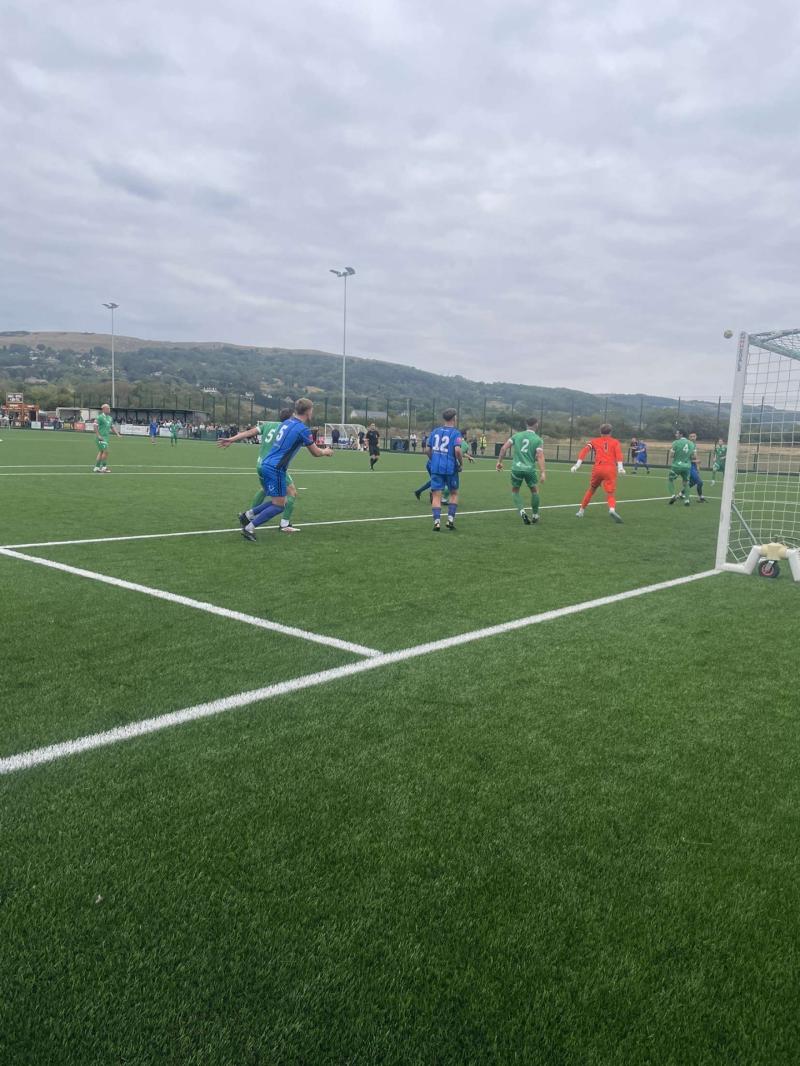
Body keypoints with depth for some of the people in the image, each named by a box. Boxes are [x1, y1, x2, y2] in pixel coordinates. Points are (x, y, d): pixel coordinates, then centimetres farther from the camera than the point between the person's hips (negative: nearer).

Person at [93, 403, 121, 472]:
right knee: (106, 451, -12)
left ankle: (96, 468, 17)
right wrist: (98, 436, -19)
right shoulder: (100, 417, -11)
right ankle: (103, 467, -3)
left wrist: (118, 434, 7)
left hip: (106, 437, 9)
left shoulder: (110, 418, 14)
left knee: (101, 452, 11)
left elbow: (112, 427, 20)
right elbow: (95, 426, -14)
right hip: (101, 437, -9)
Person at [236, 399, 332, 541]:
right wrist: (326, 451, 20)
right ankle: (249, 528, -4)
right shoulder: (303, 429, -11)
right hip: (276, 469, -8)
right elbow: (315, 453, -1)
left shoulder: (287, 422, 12)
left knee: (278, 501, 17)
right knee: (279, 505, -2)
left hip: (266, 464, 8)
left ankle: (247, 515, 14)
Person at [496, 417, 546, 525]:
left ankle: (521, 511, -5)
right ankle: (535, 515, 26)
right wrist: (542, 472, -17)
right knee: (535, 491, 20)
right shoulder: (538, 440, -1)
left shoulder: (516, 436, 7)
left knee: (515, 491, 17)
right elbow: (540, 456, -12)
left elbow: (504, 448, 0)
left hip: (516, 468, 2)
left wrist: (499, 461, 8)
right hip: (530, 469, -1)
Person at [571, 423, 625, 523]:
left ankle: (581, 511, 29)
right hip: (611, 469, -1)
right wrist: (620, 467, -14)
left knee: (591, 489, 24)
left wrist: (578, 464, -4)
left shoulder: (595, 441, 20)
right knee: (610, 494, -4)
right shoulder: (615, 442, 18)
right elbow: (618, 452, -2)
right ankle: (612, 509, -34)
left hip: (597, 468, 2)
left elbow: (585, 450, 4)